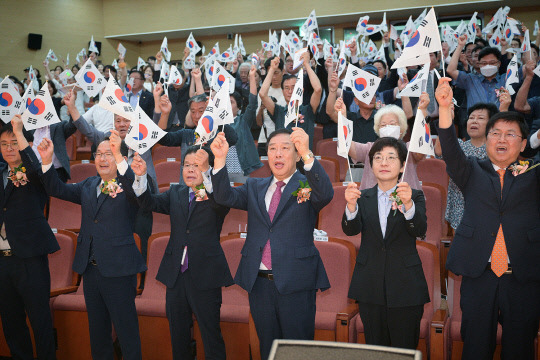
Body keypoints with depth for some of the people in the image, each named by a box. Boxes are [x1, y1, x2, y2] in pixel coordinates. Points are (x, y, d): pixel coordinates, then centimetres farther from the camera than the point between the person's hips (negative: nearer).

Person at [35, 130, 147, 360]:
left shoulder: (128, 185, -8)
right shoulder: (88, 187, 12)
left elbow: (137, 189, -30)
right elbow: (57, 189, 10)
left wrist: (119, 155, -40)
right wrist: (47, 160, -5)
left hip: (118, 270, -6)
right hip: (90, 269, 7)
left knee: (126, 329, 1)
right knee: (97, 327, 19)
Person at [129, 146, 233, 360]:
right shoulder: (175, 194, 11)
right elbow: (150, 203, -1)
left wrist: (206, 169, -40)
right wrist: (141, 176, -18)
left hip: (204, 276, -5)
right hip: (176, 275, 5)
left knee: (211, 336, 0)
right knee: (178, 336, 15)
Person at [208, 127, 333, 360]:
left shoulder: (308, 186, 0)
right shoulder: (254, 187, 12)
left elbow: (326, 194, -22)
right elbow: (225, 197, -2)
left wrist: (307, 155, -37)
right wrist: (220, 159, -18)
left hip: (295, 283, -4)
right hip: (259, 282, 4)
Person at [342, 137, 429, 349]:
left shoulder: (415, 196, 2)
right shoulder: (364, 198, 7)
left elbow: (420, 230, -15)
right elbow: (351, 230, -9)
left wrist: (408, 204, -34)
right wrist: (351, 205, -29)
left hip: (405, 286, -2)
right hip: (370, 287, 2)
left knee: (405, 349, 4)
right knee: (374, 348, 11)